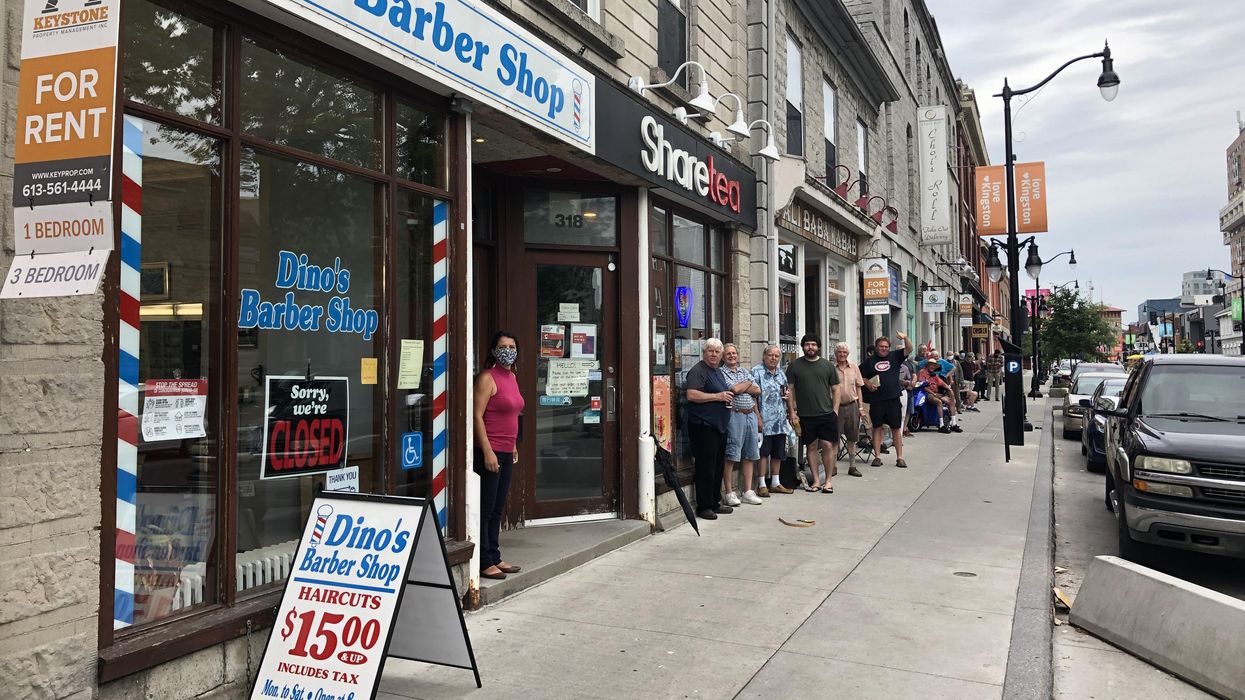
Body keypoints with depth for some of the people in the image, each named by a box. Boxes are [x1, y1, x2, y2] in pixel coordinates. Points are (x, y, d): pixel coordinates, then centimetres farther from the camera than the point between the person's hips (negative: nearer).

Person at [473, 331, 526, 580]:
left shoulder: (512, 377, 14)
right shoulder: (487, 378, -11)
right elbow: (477, 416, -16)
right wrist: (488, 452, -20)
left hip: (506, 452, 9)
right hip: (489, 451, -8)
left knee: (498, 508, 14)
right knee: (486, 509, -2)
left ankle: (495, 558, 23)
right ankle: (484, 562, 5)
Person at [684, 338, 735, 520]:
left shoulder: (717, 372, 19)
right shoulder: (698, 371, -10)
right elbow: (692, 395, -23)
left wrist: (728, 396, 14)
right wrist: (717, 396, -19)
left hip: (719, 425, 10)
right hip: (703, 425, -10)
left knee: (718, 465, 14)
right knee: (706, 466, -7)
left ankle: (715, 502, 23)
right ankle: (703, 507, -1)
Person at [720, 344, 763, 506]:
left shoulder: (745, 371, 17)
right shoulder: (722, 372, -4)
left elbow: (757, 391, 10)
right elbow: (734, 389, -17)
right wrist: (748, 383, 0)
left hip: (751, 415, 7)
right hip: (734, 415, -7)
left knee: (749, 456, 9)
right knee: (731, 456, -4)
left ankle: (748, 492, 15)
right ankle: (729, 493, 2)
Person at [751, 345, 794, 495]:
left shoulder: (781, 373, 16)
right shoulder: (757, 372, -7)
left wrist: (787, 395, 5)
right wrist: (758, 417, -19)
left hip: (780, 421, 7)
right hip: (765, 419, -7)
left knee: (778, 452, 11)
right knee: (763, 452, -5)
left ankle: (775, 483, 21)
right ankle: (762, 485, 0)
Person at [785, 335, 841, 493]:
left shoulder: (828, 365, 7)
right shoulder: (794, 365, 4)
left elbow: (836, 390, 8)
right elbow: (790, 390, 3)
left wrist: (835, 411, -1)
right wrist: (792, 412, -3)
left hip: (827, 414, 0)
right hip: (805, 415, 0)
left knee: (828, 446, -3)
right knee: (811, 446, 6)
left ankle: (828, 481, 9)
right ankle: (816, 481, 15)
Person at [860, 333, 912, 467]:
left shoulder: (894, 356, 8)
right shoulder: (869, 361, 9)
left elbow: (909, 349, -3)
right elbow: (861, 377, 13)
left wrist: (905, 338, -20)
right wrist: (868, 384, -6)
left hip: (894, 399, 0)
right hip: (876, 400, 0)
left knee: (896, 428, 4)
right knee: (877, 427, 5)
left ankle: (900, 457, 8)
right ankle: (877, 456, 11)